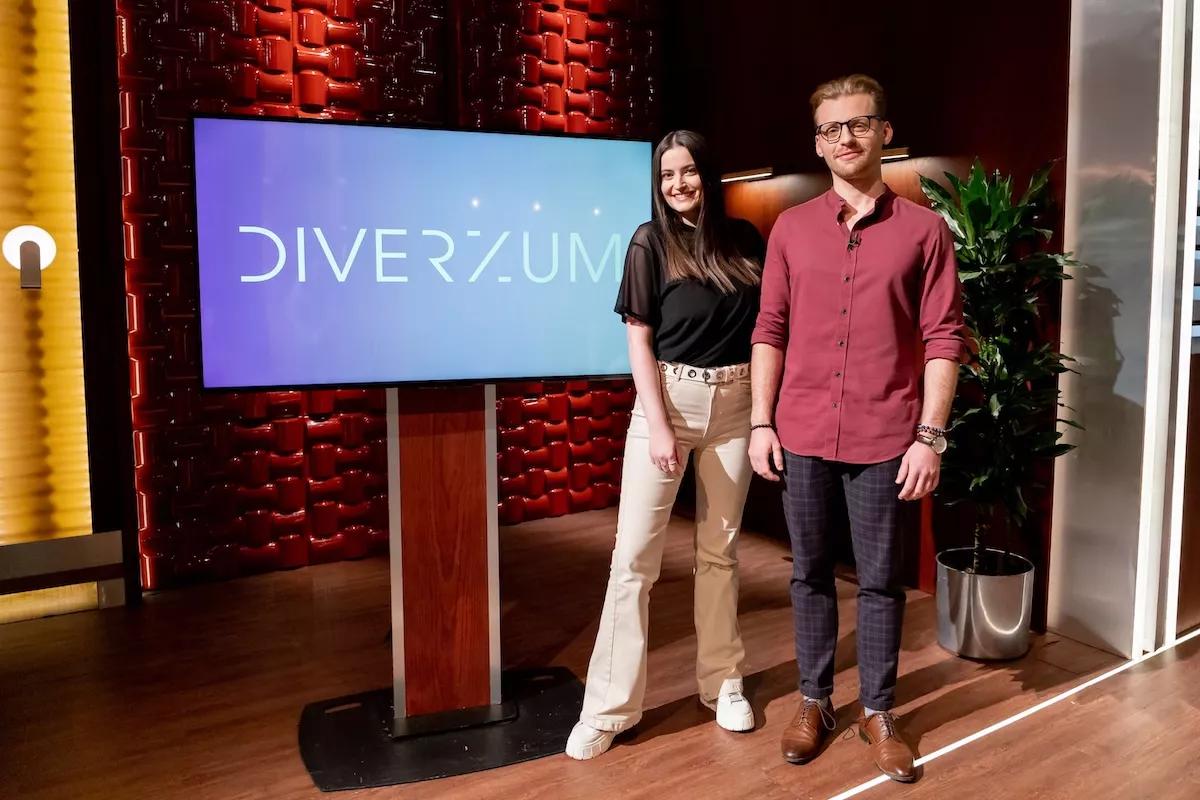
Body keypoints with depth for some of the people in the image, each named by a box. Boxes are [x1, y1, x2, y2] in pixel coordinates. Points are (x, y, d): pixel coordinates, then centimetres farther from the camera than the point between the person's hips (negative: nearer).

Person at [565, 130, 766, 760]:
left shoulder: (744, 239, 6)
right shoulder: (650, 242, -2)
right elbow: (639, 340, -5)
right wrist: (659, 425, -13)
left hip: (734, 403, 3)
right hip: (667, 399, -3)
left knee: (719, 549, 12)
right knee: (634, 555, -3)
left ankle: (722, 682, 28)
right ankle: (610, 707, 7)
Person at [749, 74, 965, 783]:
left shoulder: (923, 228, 1)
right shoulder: (791, 228, 7)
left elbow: (943, 338, -2)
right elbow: (770, 330, 6)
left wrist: (931, 436, -8)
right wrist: (762, 422, 0)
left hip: (885, 441, -1)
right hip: (802, 436, 2)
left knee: (881, 581, 9)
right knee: (810, 574, 12)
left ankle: (879, 711, 26)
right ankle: (815, 701, 28)